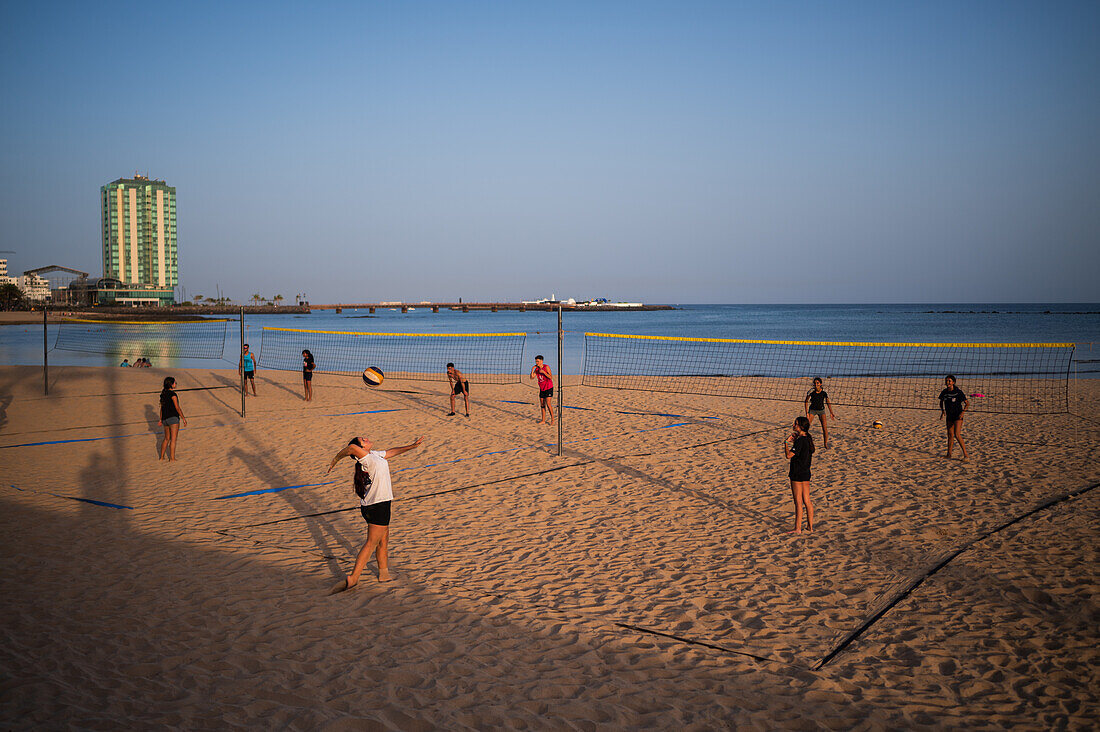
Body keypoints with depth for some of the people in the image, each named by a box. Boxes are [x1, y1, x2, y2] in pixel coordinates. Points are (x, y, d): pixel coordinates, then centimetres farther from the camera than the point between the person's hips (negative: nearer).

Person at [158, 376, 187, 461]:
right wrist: (183, 418, -11)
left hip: (165, 419, 8)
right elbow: (177, 408, -16)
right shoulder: (173, 394, -14)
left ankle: (162, 457, 23)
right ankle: (172, 458, 1)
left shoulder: (163, 393, 9)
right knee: (173, 439, -1)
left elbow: (162, 407, 17)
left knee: (166, 439, 19)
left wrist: (161, 419, 24)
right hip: (173, 418, -8)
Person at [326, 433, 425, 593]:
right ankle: (353, 578, -1)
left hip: (373, 506, 10)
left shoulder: (376, 454, 10)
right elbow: (352, 448, -33)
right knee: (371, 543, -4)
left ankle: (384, 573, 32)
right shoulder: (368, 458, -17)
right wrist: (335, 461, -18)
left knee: (383, 540, 20)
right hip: (378, 506, -10)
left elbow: (391, 452, 26)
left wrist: (411, 446, 29)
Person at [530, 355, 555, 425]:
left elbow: (551, 377, -19)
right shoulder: (536, 369, 3)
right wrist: (532, 369, -13)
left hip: (549, 388, -6)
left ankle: (552, 419, -4)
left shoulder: (546, 367, -13)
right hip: (542, 389, 6)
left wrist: (543, 372, -28)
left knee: (548, 404, -13)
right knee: (542, 404, 6)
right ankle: (543, 420, 12)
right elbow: (532, 377, -4)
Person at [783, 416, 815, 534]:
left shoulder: (800, 441, -20)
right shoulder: (808, 439, 8)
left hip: (797, 474, -9)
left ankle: (798, 529, 3)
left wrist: (786, 442, -13)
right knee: (807, 501, 13)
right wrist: (794, 441, 13)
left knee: (798, 502, -3)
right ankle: (810, 527, 18)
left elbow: (789, 455, -24)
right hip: (806, 472, 9)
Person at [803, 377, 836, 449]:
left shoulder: (824, 392, -17)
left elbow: (828, 403, -6)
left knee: (825, 427, -10)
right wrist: (807, 413, -15)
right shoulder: (811, 391, -19)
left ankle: (826, 444, 5)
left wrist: (831, 413, -12)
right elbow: (806, 402, -9)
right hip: (812, 410, 0)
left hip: (821, 410, 0)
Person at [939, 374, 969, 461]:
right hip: (949, 416, 6)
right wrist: (942, 411, 8)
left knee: (957, 434, -16)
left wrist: (962, 412, -18)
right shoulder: (944, 392, 1)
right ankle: (949, 454, 20)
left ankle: (965, 454, -12)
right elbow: (941, 402, 21)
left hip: (958, 416, -6)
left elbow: (967, 403, -8)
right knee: (950, 434, 10)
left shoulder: (958, 392, -14)